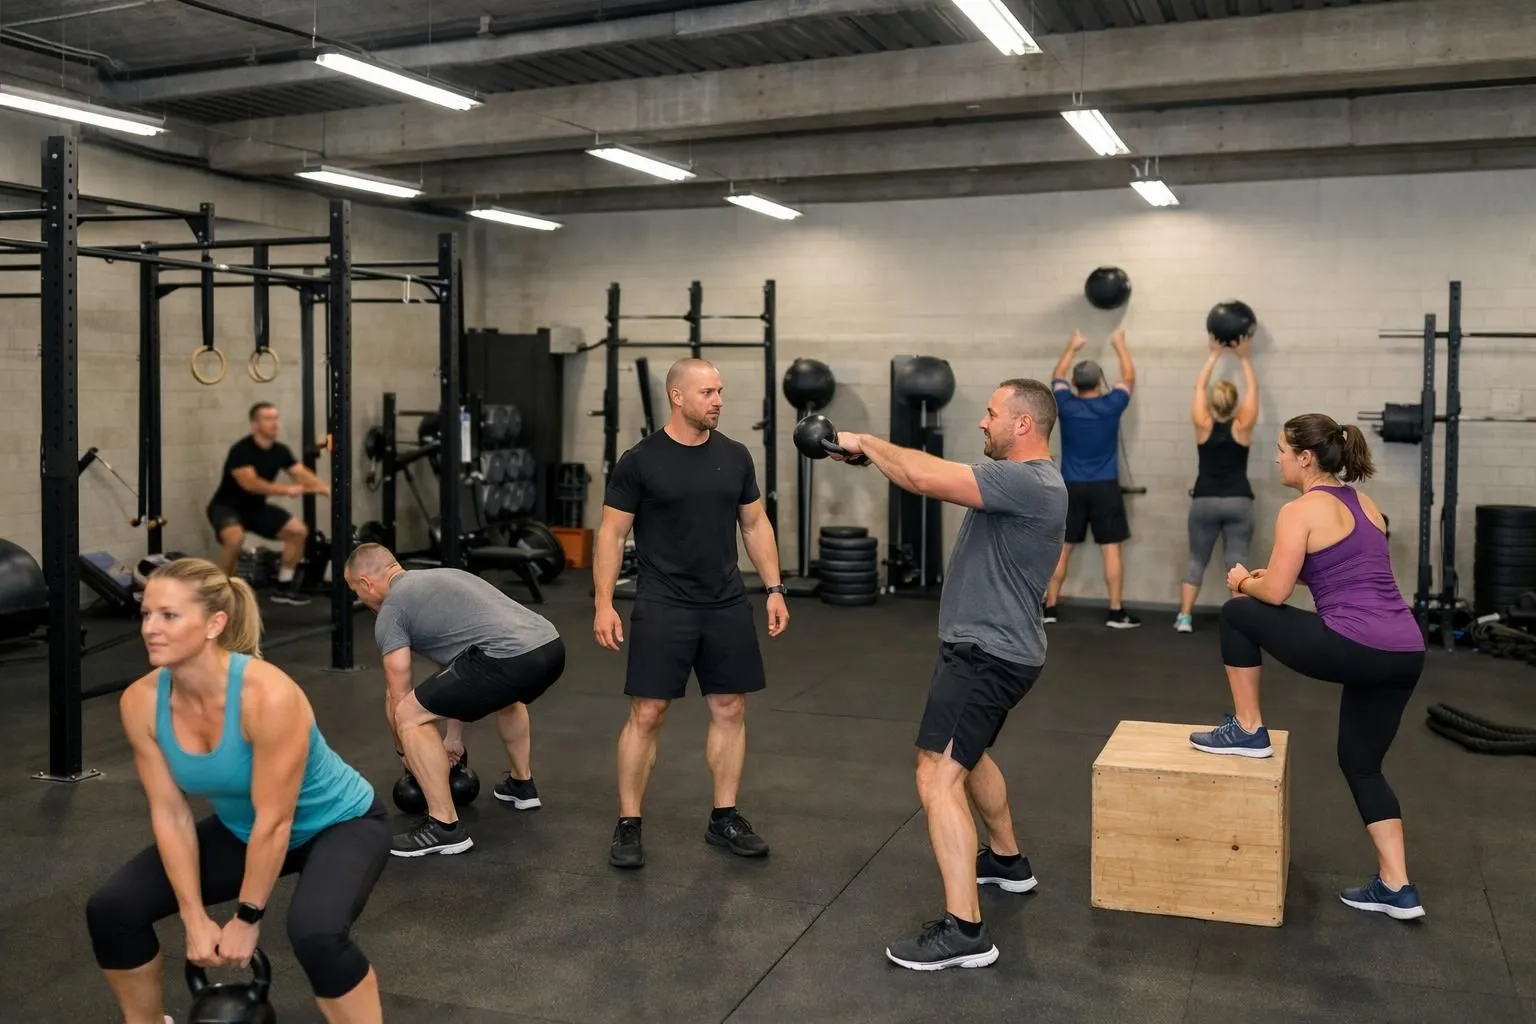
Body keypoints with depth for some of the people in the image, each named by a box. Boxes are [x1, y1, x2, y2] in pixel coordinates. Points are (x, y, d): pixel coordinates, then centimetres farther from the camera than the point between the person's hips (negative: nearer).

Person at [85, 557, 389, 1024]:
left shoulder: (268, 695, -36)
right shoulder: (141, 702, -18)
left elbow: (276, 822, -27)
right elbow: (170, 814, -9)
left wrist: (247, 917, -16)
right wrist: (196, 917, -9)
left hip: (339, 823, -6)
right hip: (242, 828, 6)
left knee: (316, 933, -34)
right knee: (111, 909, -5)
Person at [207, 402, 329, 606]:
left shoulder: (280, 451, -3)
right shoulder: (241, 451, -25)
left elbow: (303, 474, -11)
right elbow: (250, 483, -38)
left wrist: (327, 489, -28)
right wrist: (286, 490, -47)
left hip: (256, 507, 7)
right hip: (227, 507, -7)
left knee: (298, 530, -5)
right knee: (235, 538, -37)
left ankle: (283, 588, 7)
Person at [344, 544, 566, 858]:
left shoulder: (391, 611, 10)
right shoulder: (439, 577, 35)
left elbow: (398, 699, 13)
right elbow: (456, 657, 41)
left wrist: (405, 752, 33)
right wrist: (454, 736, 46)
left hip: (511, 659, -9)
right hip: (551, 646, 9)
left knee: (409, 716, 3)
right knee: (504, 691, 42)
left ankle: (445, 826, 5)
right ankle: (522, 785, 49)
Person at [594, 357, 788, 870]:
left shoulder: (735, 456, 5)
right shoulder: (640, 461, -8)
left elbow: (755, 524, 12)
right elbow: (612, 533, -5)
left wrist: (774, 588, 6)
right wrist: (604, 604, -12)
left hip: (727, 605, 5)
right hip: (663, 607, -4)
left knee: (730, 709, 9)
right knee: (646, 714, -3)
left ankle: (724, 818, 22)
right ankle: (628, 825, 11)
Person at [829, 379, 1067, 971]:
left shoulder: (1029, 482, -22)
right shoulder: (1020, 478, 15)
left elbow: (924, 479, -28)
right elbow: (935, 475, 13)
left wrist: (864, 443, -16)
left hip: (989, 653, -12)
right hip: (986, 646, 12)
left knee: (938, 777, -17)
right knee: (967, 753, 30)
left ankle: (963, 931, -17)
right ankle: (1007, 861, 48)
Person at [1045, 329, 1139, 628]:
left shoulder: (1066, 405, -2)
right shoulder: (1111, 406, -6)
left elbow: (1057, 377, 17)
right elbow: (1129, 378, 12)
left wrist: (1072, 348, 29)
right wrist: (1120, 345, 23)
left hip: (1071, 487, 2)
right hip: (1104, 487, -2)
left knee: (1061, 549, 7)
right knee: (1111, 549, 0)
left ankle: (1049, 608, 9)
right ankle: (1116, 612, -1)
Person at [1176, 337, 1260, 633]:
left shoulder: (1203, 425, -4)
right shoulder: (1242, 427, -5)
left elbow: (1199, 387, 8)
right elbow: (1252, 389, 6)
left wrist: (1214, 355, 15)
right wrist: (1243, 357, 12)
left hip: (1204, 501, 1)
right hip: (1238, 502, -1)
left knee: (1196, 560, 11)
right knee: (1237, 563, 0)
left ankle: (1184, 618, 7)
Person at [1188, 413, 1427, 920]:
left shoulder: (1300, 512, -6)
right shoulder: (1365, 504, 19)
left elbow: (1275, 594, -8)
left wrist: (1245, 581, 13)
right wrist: (1280, 573, 28)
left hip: (1356, 649, -8)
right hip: (1405, 653, 8)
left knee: (1237, 614, 12)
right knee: (1362, 765, 21)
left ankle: (1247, 730, 18)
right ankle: (1396, 888, 19)